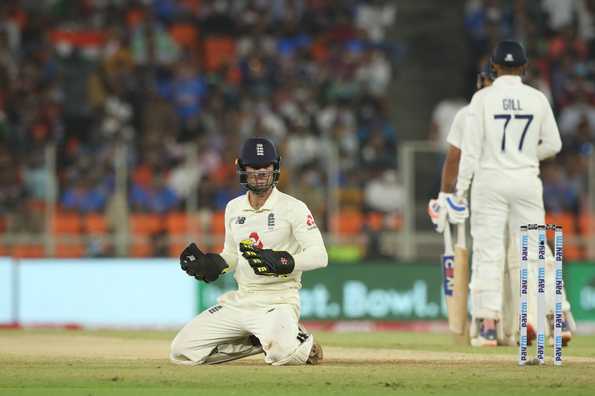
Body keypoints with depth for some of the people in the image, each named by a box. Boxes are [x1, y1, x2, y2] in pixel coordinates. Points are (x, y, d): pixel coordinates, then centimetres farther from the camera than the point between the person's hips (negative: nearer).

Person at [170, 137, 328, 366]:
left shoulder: (293, 208, -7)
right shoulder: (233, 208, 11)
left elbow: (319, 256, -14)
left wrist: (280, 261, -29)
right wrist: (209, 264, 1)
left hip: (278, 301, -6)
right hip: (239, 301, 6)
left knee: (284, 353, -38)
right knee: (182, 351, -3)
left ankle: (303, 343, 2)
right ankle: (259, 341, 12)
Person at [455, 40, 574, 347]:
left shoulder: (483, 98, -4)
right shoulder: (537, 99, 3)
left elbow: (471, 146, -8)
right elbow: (553, 144, 6)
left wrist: (461, 187, -4)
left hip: (490, 181, -2)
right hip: (527, 181, 2)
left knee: (488, 253, -1)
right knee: (535, 251, 7)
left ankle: (487, 326, -7)